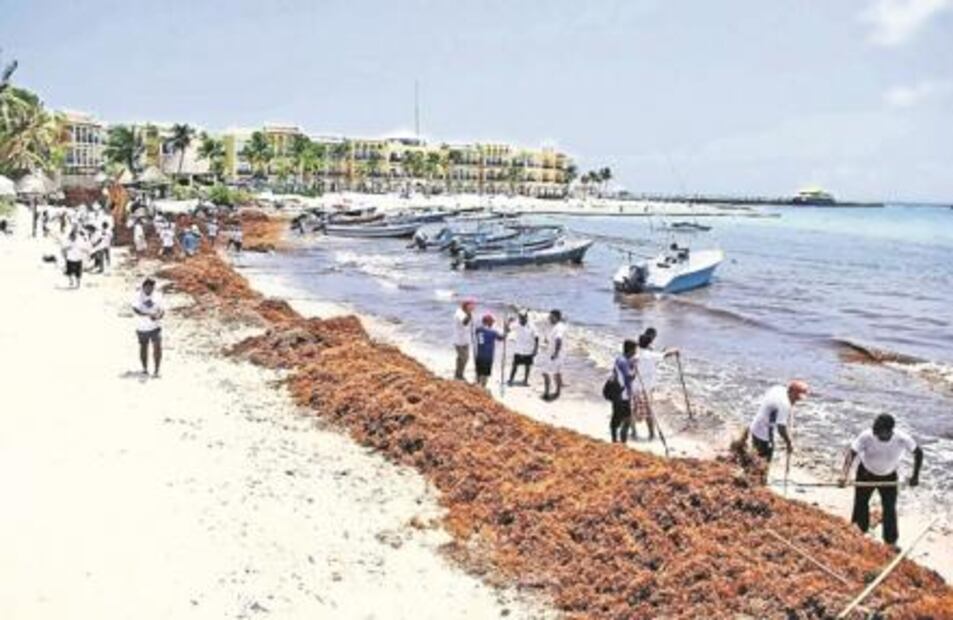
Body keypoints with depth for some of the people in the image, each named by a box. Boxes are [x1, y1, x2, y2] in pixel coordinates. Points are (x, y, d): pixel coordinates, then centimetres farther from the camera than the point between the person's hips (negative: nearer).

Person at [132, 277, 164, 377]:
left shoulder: (157, 296, -3)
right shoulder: (138, 297, -9)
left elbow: (162, 310, 2)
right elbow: (135, 309, -23)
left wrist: (158, 316, -21)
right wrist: (148, 315, -38)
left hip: (155, 327, 0)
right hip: (142, 328, 0)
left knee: (157, 347, -13)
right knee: (143, 348, 13)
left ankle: (156, 371, -9)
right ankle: (145, 368, 33)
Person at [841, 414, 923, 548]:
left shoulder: (902, 439, -30)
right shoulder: (866, 436, -33)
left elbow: (918, 452, -13)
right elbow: (852, 453, -35)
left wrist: (915, 476, -13)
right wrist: (845, 474, -49)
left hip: (889, 477, 0)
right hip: (866, 473, 0)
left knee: (890, 509, 6)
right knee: (861, 503, 13)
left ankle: (891, 541, 22)